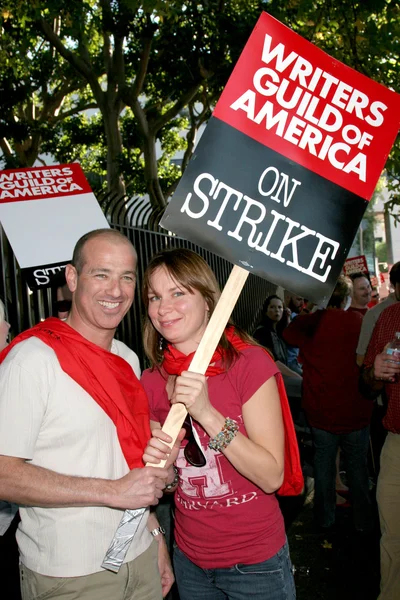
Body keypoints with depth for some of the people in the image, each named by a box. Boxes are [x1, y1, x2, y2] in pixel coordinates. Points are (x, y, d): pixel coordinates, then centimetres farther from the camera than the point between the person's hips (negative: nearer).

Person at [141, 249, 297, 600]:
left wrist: (207, 414, -30)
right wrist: (154, 459, -15)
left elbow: (272, 477, -20)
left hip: (254, 561, -4)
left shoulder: (250, 364, -18)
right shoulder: (151, 382, -3)